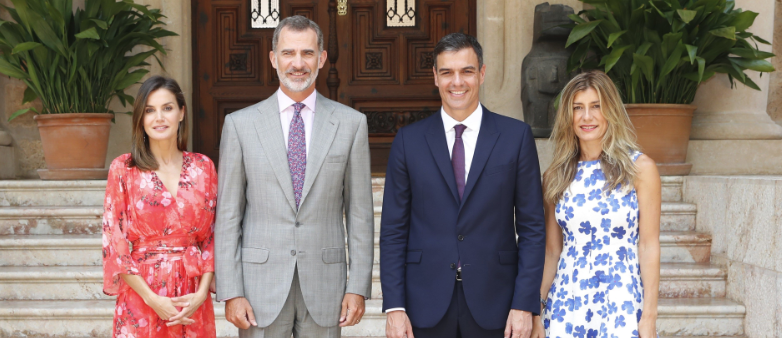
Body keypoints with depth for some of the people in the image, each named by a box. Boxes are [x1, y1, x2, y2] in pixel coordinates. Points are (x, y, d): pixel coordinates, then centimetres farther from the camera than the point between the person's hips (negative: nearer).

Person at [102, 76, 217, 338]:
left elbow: (212, 237, 4)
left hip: (193, 303, 2)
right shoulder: (123, 169, -2)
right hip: (142, 298, -2)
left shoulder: (203, 167, 4)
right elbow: (114, 243, -4)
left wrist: (202, 292, -9)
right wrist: (152, 299, -11)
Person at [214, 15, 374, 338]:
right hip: (261, 284, 0)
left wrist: (359, 287, -1)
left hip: (324, 284, 1)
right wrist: (231, 292, -5)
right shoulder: (239, 124, 1)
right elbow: (228, 215, 1)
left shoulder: (350, 123, 3)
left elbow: (360, 211, 3)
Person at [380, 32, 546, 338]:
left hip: (492, 309, 0)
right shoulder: (408, 140, 4)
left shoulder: (516, 136, 2)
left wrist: (525, 304, -6)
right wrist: (394, 307, -4)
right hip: (426, 309, 1)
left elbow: (531, 227, 1)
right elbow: (393, 230, 3)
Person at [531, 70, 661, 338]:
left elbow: (649, 246, -4)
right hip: (566, 302, 3)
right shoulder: (555, 177, 6)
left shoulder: (640, 168, -2)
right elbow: (552, 251, 9)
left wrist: (649, 316, -8)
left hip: (621, 300, -2)